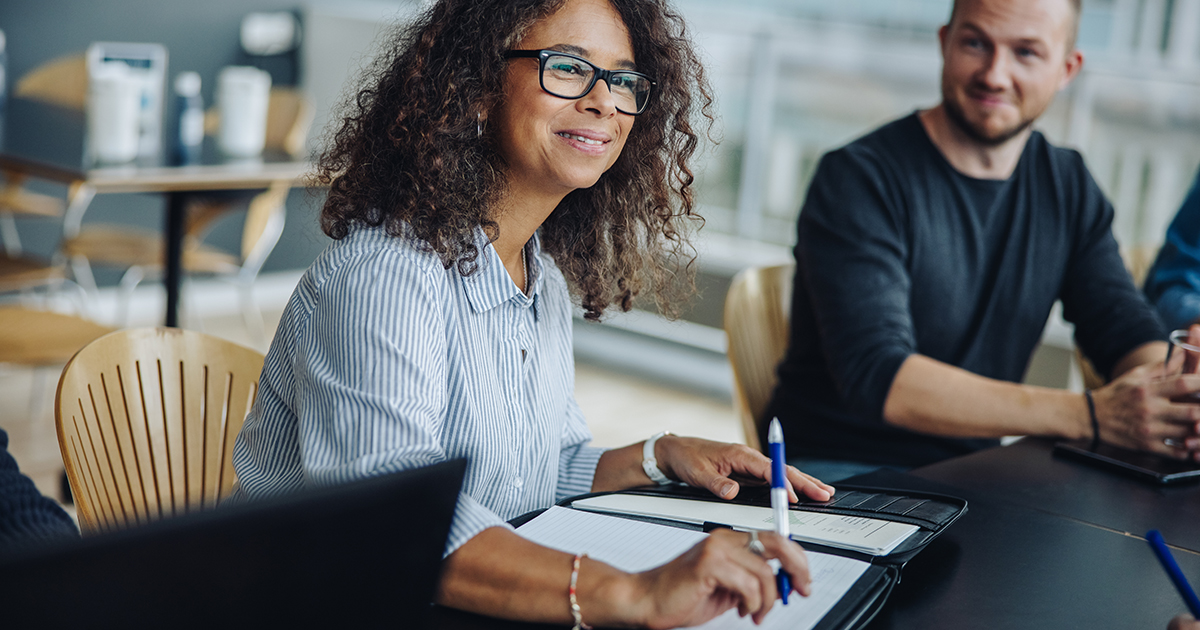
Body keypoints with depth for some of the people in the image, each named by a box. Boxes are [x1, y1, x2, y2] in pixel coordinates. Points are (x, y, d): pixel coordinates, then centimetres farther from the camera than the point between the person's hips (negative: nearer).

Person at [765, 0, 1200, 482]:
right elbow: (876, 378, -25)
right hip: (840, 474, -6)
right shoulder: (857, 180, -15)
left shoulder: (1068, 188, 7)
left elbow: (1128, 334, 4)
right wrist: (1089, 414, -32)